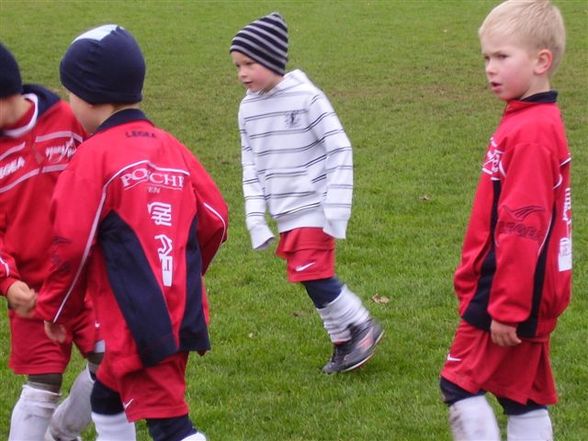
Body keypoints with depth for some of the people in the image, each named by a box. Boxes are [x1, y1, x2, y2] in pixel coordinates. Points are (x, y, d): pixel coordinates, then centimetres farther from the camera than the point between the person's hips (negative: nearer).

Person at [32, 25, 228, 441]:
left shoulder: (95, 155, -11)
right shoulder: (171, 147, 9)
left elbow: (73, 244, -12)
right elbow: (214, 219, 11)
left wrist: (56, 309, 3)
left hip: (139, 324, -8)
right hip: (184, 312, 8)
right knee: (108, 397, 25)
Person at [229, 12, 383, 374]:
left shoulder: (306, 97, -13)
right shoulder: (248, 108, 6)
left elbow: (340, 149, -12)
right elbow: (251, 165, 12)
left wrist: (336, 208, -15)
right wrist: (256, 218, 6)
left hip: (314, 207, -6)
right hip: (285, 213, 6)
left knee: (312, 273, -13)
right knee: (313, 277, 8)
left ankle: (363, 328, 5)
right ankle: (344, 344, 20)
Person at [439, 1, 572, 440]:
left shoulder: (531, 132, -21)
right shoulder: (534, 122, 10)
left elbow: (522, 229, -24)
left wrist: (506, 308, -21)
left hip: (512, 293, -10)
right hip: (527, 294, 10)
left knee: (461, 383, -1)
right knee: (525, 396, 12)